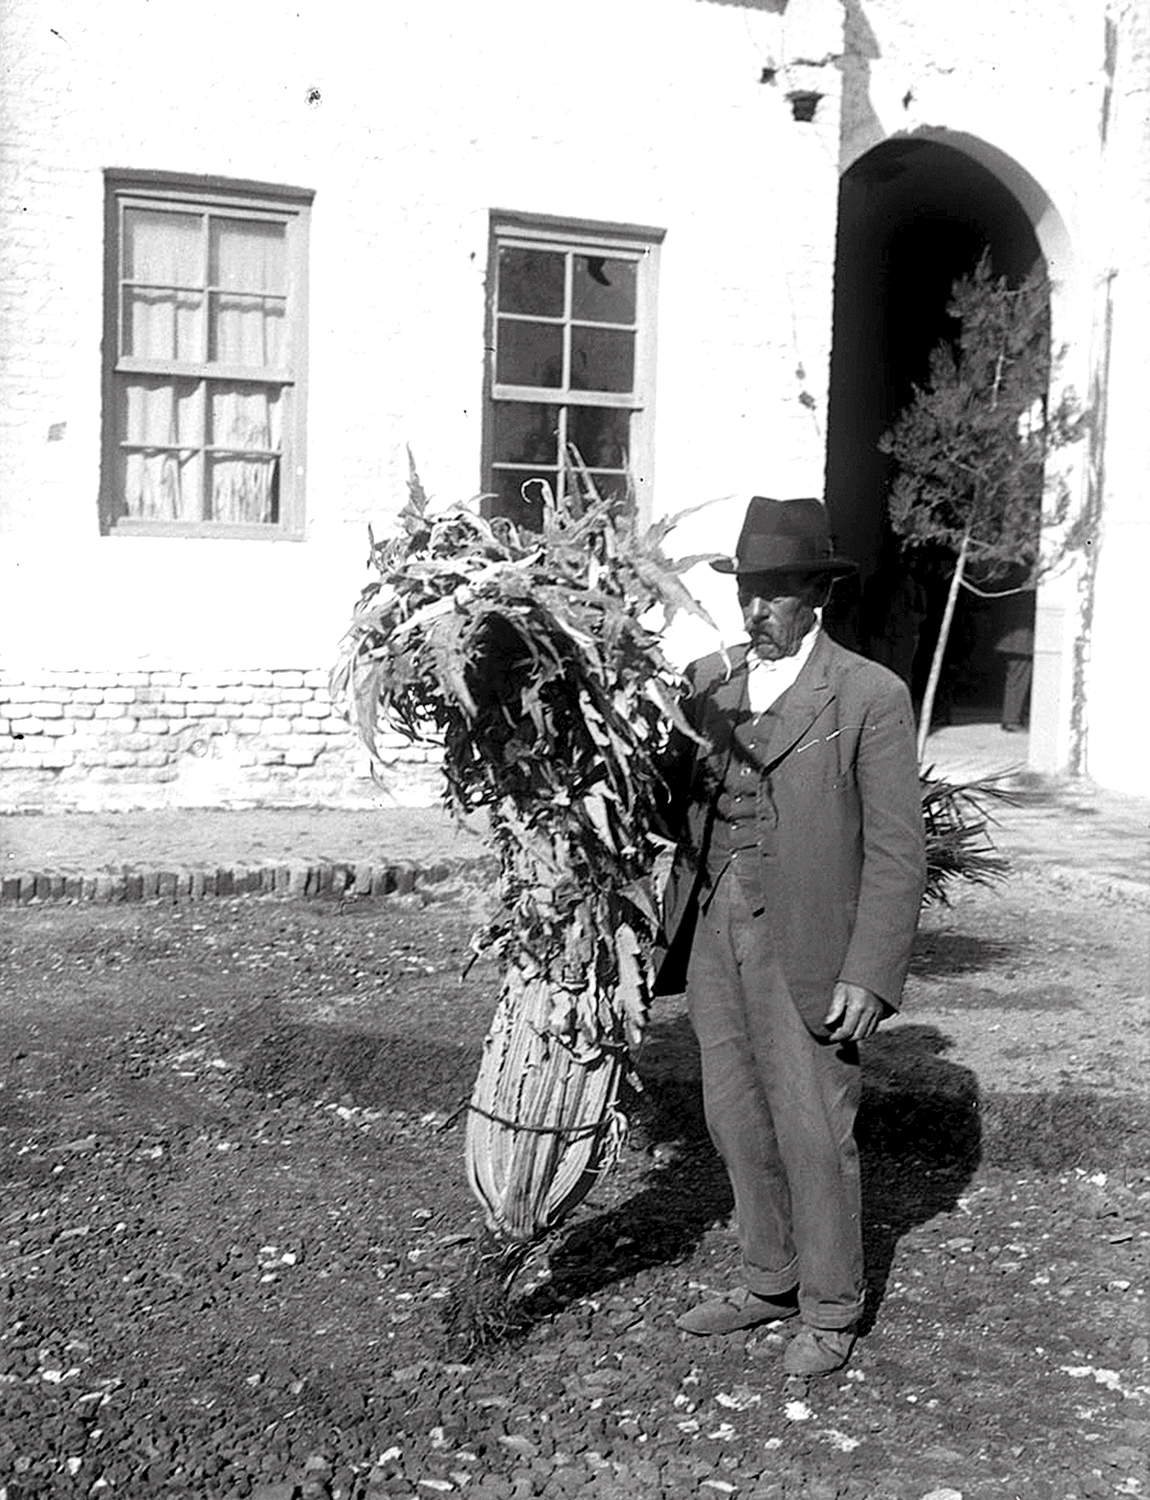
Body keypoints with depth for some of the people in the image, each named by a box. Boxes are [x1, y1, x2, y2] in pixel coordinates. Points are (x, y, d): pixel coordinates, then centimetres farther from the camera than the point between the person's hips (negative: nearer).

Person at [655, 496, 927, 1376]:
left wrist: (870, 975, -14)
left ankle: (831, 1312, 23)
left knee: (813, 1131, 4)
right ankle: (771, 1284, 33)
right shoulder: (707, 681, 8)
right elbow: (678, 801, 11)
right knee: (739, 1121, 14)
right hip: (713, 934, 5)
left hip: (806, 947, -5)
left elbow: (897, 851, -9)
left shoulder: (870, 696, -8)